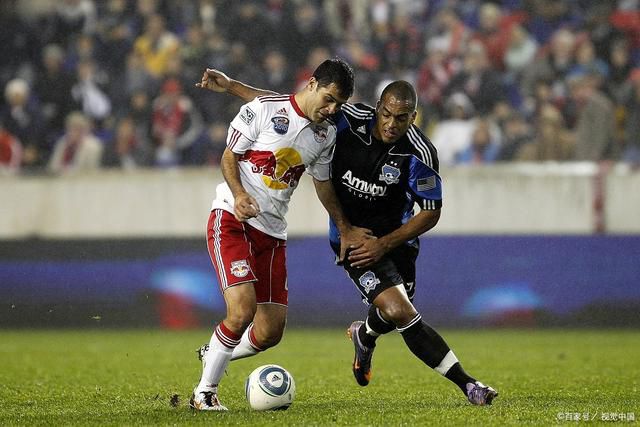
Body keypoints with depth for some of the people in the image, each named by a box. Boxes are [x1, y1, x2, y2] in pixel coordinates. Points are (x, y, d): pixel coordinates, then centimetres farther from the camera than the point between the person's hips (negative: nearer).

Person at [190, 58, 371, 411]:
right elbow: (229, 156, -3)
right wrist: (239, 194, -20)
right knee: (242, 310, -23)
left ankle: (214, 356, 30)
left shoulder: (326, 134, 9)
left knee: (270, 333, 0)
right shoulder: (262, 110, -8)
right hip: (231, 220, -6)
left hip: (273, 232, 6)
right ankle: (204, 392, -6)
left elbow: (322, 182, 23)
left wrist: (345, 230, 26)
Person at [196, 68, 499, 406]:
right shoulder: (348, 120, -18)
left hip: (395, 238, 2)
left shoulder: (420, 153, -18)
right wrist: (230, 86, -4)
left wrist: (384, 244, -16)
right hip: (351, 237, -2)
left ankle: (365, 334, 47)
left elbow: (431, 212, -9)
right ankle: (464, 382, -12)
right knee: (399, 311, -19)